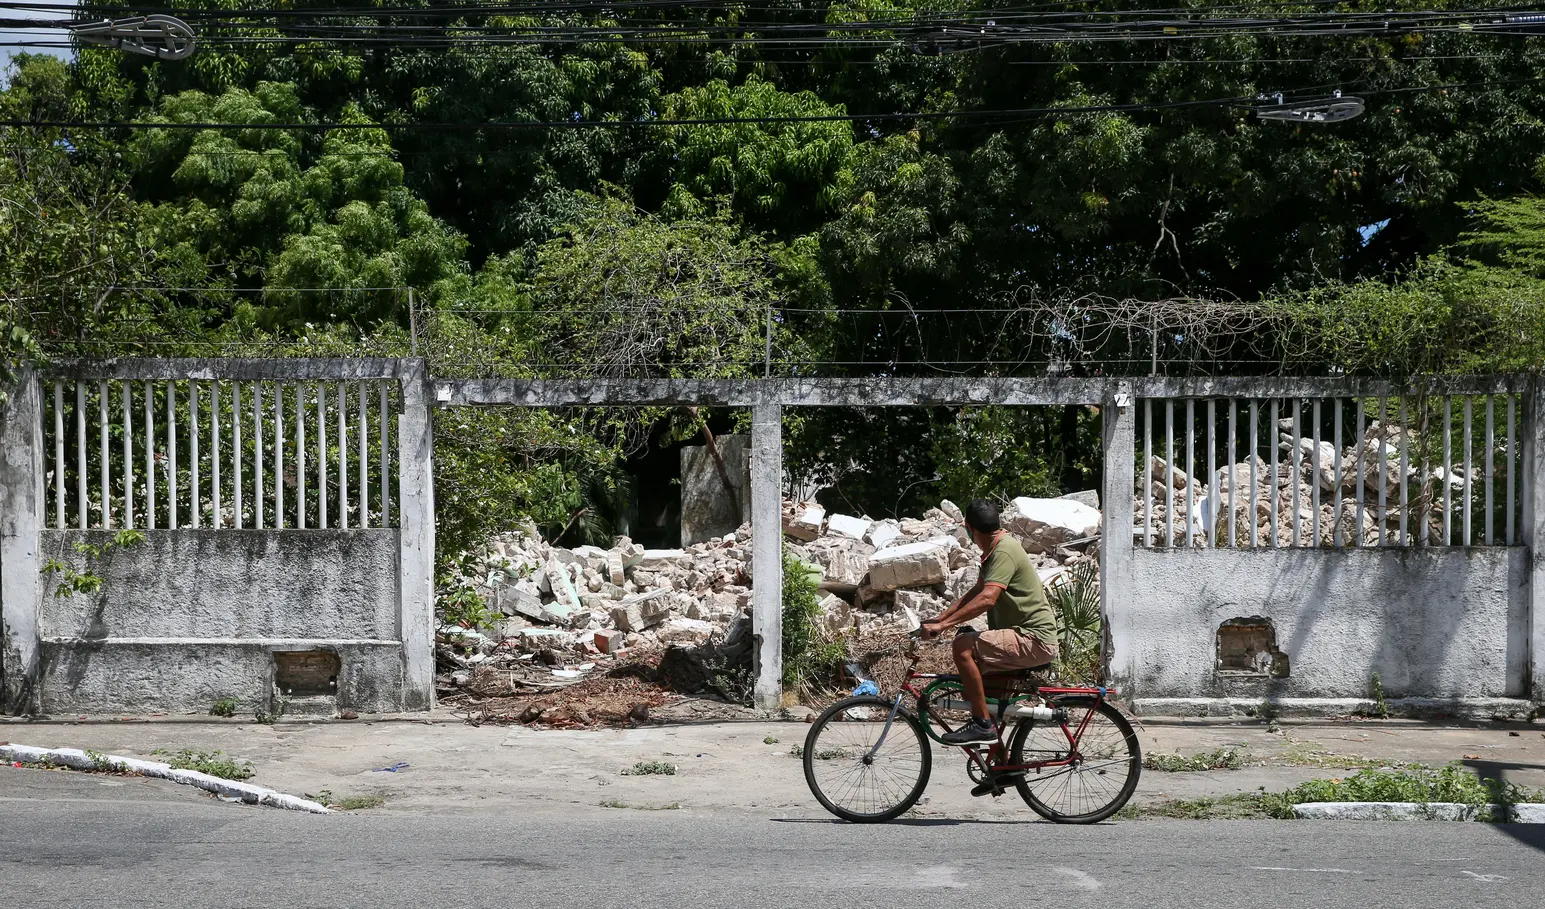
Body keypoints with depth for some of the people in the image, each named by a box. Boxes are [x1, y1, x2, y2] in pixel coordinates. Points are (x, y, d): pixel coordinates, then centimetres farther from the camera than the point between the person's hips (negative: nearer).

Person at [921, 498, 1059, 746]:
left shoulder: (1004, 551, -17)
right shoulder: (993, 550, 16)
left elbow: (986, 599, -31)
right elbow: (973, 595, 18)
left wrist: (942, 625, -32)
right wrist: (938, 619, 5)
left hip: (1034, 639, -11)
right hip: (1024, 636, 11)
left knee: (963, 646, -23)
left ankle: (982, 725, -17)